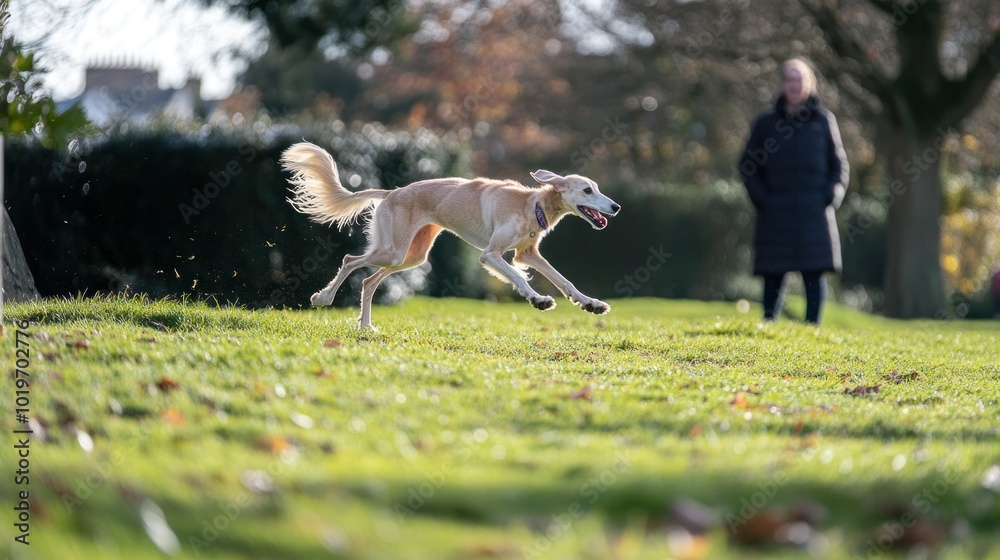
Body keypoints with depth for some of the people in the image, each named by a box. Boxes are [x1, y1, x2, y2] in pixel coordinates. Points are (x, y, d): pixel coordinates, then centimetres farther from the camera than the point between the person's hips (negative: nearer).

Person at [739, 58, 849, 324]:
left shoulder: (824, 121, 8)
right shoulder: (766, 123, 8)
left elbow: (840, 165, 11)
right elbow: (748, 165, 11)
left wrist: (830, 197, -3)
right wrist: (761, 198, -3)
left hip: (814, 214, 0)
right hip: (776, 214, 0)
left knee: (814, 276, -5)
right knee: (773, 277, 0)